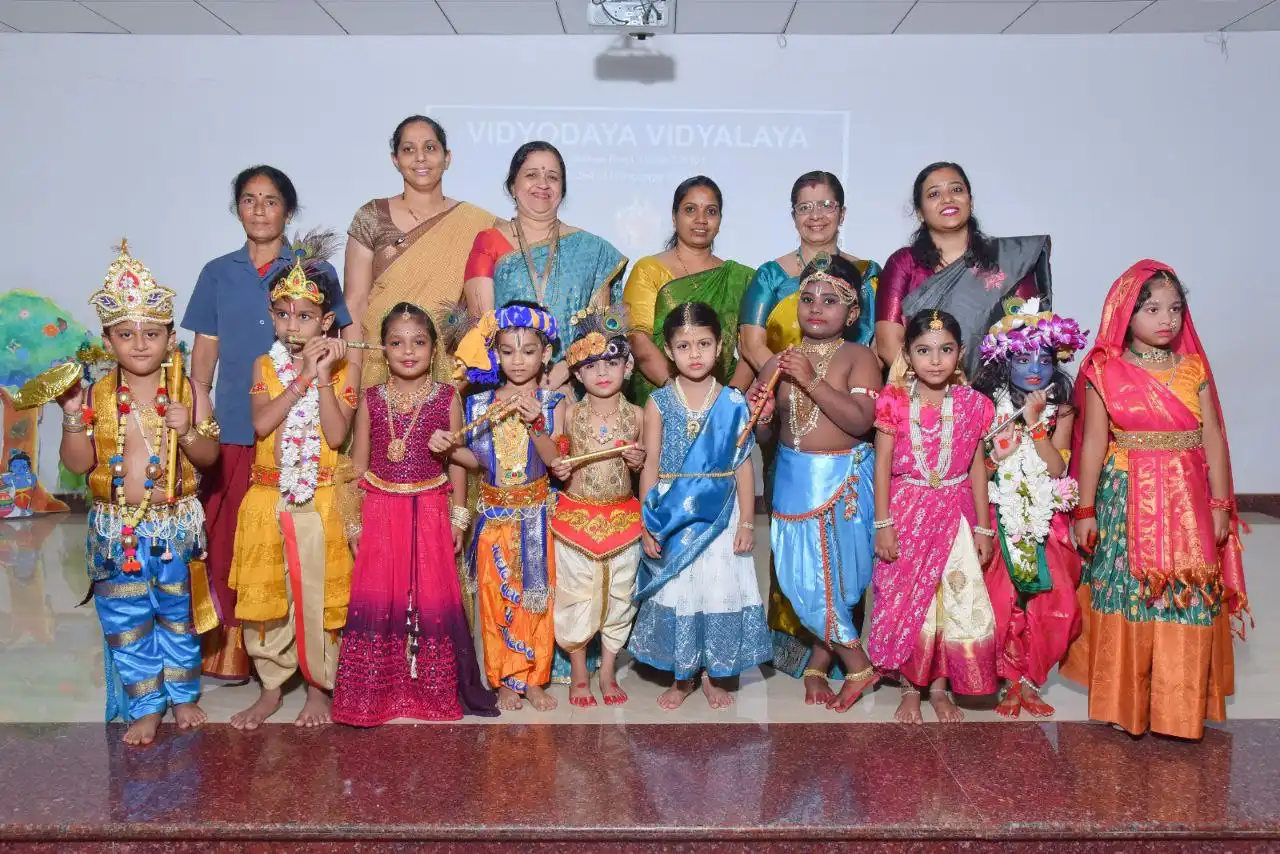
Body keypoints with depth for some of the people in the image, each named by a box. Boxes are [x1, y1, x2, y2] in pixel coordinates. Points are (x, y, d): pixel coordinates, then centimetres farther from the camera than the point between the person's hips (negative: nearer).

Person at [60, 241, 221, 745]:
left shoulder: (190, 394, -5)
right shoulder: (95, 396, -4)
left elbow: (209, 457, -6)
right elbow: (78, 464, -6)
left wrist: (186, 432, -24)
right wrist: (73, 418, -20)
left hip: (176, 527, -1)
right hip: (117, 529, 1)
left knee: (178, 615, 14)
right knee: (127, 623, 10)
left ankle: (183, 694, 34)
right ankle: (145, 708, 25)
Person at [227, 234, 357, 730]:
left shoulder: (339, 368, -2)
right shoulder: (266, 366, 4)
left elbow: (337, 435, -14)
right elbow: (262, 424, -13)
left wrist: (323, 378, -19)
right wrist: (304, 377, -17)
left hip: (319, 500, -2)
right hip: (268, 498, 2)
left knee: (317, 595, 5)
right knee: (265, 594, 9)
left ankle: (318, 685, 22)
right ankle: (271, 686, 25)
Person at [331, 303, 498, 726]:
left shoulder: (446, 398, 0)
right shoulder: (371, 399, 3)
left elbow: (457, 461, 4)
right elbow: (358, 463, 7)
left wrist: (458, 516, 2)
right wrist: (353, 520, 4)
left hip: (430, 512, -1)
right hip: (380, 512, 1)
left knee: (431, 596, 3)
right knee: (377, 597, 3)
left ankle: (434, 688, 18)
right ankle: (375, 691, 17)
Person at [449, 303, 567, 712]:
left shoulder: (552, 403, -6)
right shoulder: (481, 403, 1)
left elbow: (556, 462, -14)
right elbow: (479, 459, 7)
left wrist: (535, 425, -27)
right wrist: (451, 449, -12)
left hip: (536, 514, -2)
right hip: (495, 515, 2)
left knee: (536, 596, 6)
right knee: (495, 597, 6)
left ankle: (533, 678, 21)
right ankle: (505, 680, 20)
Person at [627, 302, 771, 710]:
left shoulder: (732, 403, -2)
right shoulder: (659, 402, -2)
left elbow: (743, 465, 0)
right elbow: (650, 466, -1)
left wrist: (747, 522, -3)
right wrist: (647, 523, -5)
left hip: (720, 514, 0)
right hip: (672, 515, 0)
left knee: (720, 591, 7)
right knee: (676, 592, 8)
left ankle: (712, 675, 26)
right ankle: (682, 677, 26)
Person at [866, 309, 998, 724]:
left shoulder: (972, 405, -1)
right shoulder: (895, 402, -7)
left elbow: (977, 467, 4)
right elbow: (882, 464, -5)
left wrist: (983, 527, 5)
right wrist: (883, 524, -8)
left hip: (955, 515, 1)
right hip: (906, 514, -1)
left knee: (957, 601, 5)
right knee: (905, 601, 7)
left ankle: (940, 686, 23)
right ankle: (910, 688, 23)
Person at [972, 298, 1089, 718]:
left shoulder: (1060, 410, 1)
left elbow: (1057, 468, -9)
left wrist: (1035, 422, -15)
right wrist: (997, 456, -21)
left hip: (1045, 521, 2)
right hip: (1000, 518, -2)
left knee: (1054, 602, -5)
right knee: (1001, 601, -9)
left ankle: (1028, 680, 14)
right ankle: (1013, 680, 11)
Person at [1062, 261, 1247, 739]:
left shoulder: (1193, 368, 5)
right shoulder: (1106, 373, -3)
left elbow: (1213, 438, 5)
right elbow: (1093, 442, -3)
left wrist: (1219, 504, 2)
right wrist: (1084, 509, -3)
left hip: (1187, 501, 2)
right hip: (1127, 499, -2)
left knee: (1189, 599, 5)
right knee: (1126, 595, 6)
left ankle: (1179, 708, 20)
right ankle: (1122, 702, 20)